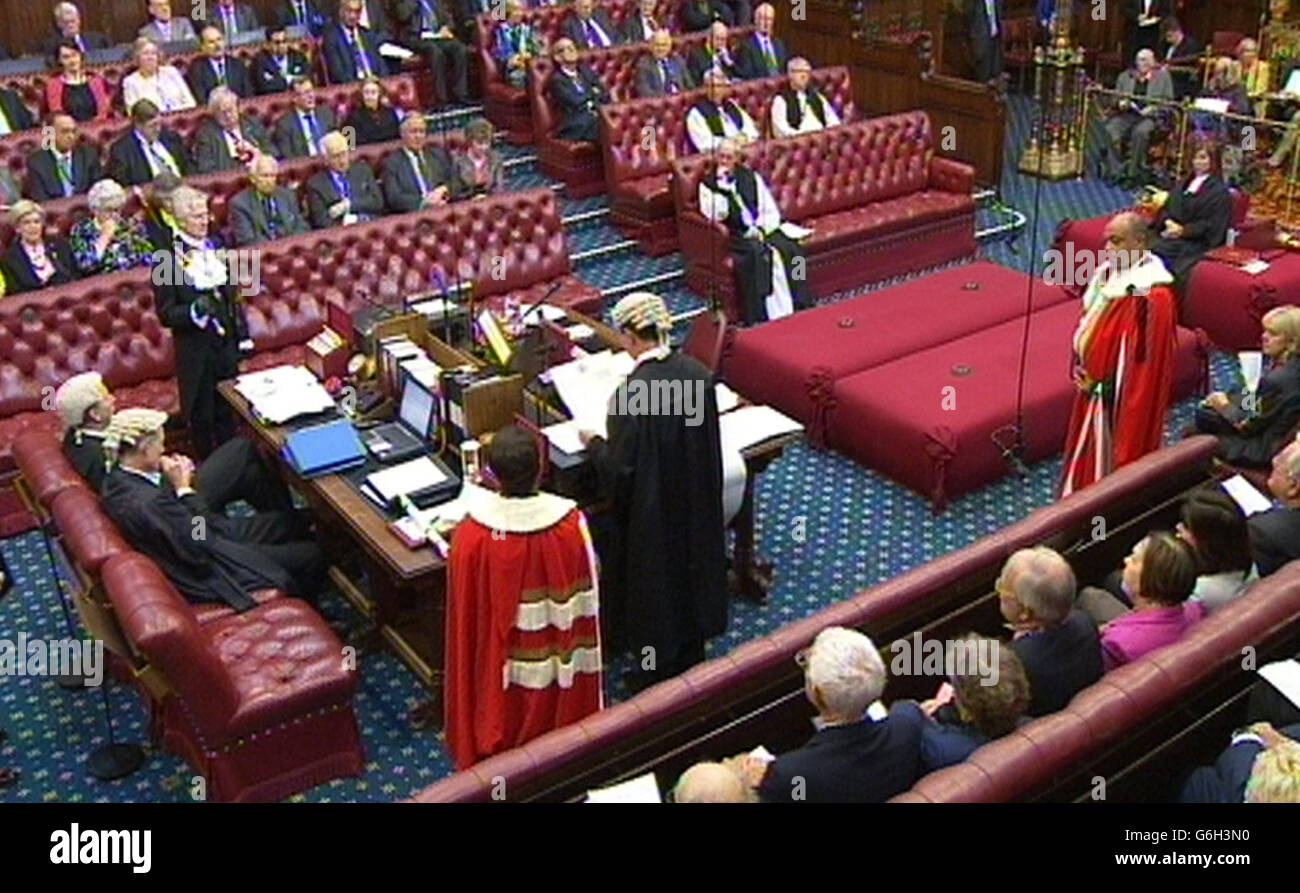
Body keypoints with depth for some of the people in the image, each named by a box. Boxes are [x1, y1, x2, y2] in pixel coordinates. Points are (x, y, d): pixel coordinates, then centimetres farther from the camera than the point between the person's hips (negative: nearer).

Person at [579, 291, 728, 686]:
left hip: (652, 514, -6)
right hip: (698, 503, 6)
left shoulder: (631, 392, -28)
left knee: (655, 584, 13)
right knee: (692, 571, 23)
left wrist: (592, 442, -3)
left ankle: (659, 672, 31)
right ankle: (692, 660, 42)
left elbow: (619, 470, -22)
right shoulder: (697, 373, -9)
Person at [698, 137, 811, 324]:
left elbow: (770, 208, 11)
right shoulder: (708, 184, 5)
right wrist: (722, 186, -15)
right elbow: (716, 216, -9)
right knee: (756, 254, -35)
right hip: (735, 235, -4)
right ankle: (763, 317, -35)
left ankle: (799, 308, -20)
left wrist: (763, 228, -7)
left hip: (763, 229, 4)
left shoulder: (750, 176, 15)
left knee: (790, 250, -24)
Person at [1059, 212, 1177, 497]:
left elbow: (1145, 356, -23)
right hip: (1094, 385, 9)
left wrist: (1102, 382, -18)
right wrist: (1082, 368, 4)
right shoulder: (1109, 273, 2)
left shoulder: (1152, 296, -24)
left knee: (1108, 459, 5)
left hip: (1119, 396, -9)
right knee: (1088, 454, 22)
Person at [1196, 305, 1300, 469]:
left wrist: (1226, 407, -5)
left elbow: (1249, 426, -20)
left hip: (1263, 449, -9)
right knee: (1203, 415, 14)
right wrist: (1227, 399, 2)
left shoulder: (1279, 380, -32)